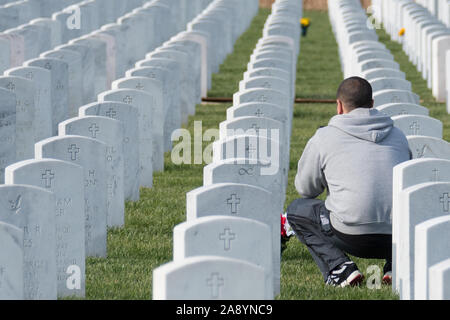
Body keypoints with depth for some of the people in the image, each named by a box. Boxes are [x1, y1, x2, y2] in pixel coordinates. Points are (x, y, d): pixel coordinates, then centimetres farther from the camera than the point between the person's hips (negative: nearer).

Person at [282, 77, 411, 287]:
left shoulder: (324, 138, 6)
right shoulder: (398, 135, 17)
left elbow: (305, 189, 17)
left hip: (353, 236, -4)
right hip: (401, 238, 4)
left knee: (296, 210, 23)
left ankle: (339, 267, 2)